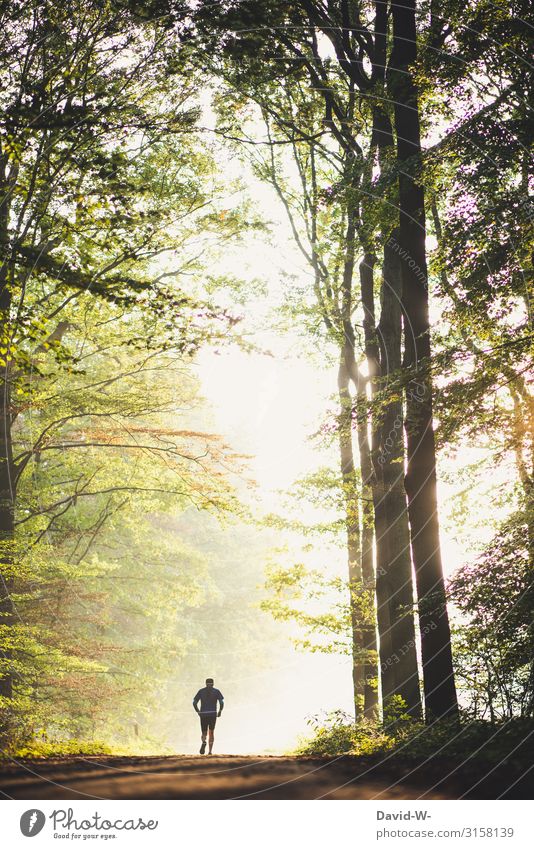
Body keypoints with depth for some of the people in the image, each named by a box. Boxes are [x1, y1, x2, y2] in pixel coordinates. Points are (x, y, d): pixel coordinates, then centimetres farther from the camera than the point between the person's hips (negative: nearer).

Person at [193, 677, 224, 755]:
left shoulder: (201, 691, 8)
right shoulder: (216, 691, 4)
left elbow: (194, 703, 1)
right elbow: (222, 702, -8)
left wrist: (198, 712, 12)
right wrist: (220, 711, 6)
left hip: (203, 714, 1)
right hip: (213, 714, -1)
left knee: (204, 733, 9)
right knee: (211, 732, 12)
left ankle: (204, 742, -26)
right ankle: (210, 751, -1)